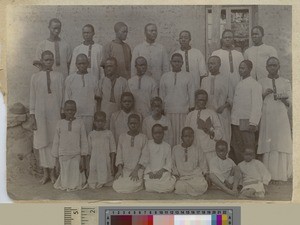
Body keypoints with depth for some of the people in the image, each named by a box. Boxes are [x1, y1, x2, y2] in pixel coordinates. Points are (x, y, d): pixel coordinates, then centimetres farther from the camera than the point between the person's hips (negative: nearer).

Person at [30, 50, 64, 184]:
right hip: (40, 114, 0)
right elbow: (32, 97, 4)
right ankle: (45, 173, 13)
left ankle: (52, 172, 12)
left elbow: (62, 96, 6)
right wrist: (32, 116, 0)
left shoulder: (59, 76, 4)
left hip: (55, 113, 0)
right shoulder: (35, 77, 4)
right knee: (42, 142, 4)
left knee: (54, 141, 2)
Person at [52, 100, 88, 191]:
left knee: (76, 185, 1)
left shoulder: (80, 123, -1)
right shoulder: (60, 123, 2)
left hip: (76, 156, -1)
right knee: (65, 185, 5)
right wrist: (57, 161, 4)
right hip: (63, 156, 1)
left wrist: (83, 159, -3)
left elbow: (84, 141, 1)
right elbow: (56, 142, 6)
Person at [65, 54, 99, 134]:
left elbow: (97, 96, 15)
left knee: (88, 136, 0)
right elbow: (67, 98, 9)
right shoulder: (70, 79, 7)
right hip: (74, 113, 0)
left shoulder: (93, 79, 8)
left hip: (89, 114, 1)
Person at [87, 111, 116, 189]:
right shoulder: (91, 134, 6)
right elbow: (89, 151, 9)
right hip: (94, 162, 1)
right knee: (93, 185, -1)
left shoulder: (109, 133, 2)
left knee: (108, 184, -1)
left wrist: (112, 165, -4)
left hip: (106, 162, -1)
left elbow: (112, 150, 1)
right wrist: (88, 167, 6)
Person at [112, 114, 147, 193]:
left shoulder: (143, 138, 2)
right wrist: (120, 169, -5)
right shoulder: (122, 137, 10)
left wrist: (136, 170, -13)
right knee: (117, 186, -18)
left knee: (131, 186, -26)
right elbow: (119, 154, 8)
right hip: (124, 169, 3)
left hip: (138, 169, -3)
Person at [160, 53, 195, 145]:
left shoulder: (188, 76, 7)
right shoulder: (165, 77, 10)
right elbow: (161, 95, 13)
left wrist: (191, 109, 2)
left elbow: (191, 94, 7)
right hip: (169, 111, 1)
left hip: (184, 111, -1)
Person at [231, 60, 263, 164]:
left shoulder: (254, 84, -6)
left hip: (246, 122, -7)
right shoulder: (239, 84, 17)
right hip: (235, 122, 7)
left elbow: (257, 105, -11)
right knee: (235, 149, 8)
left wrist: (253, 123, -17)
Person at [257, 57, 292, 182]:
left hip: (281, 117, 0)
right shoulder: (261, 83, 11)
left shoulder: (286, 83, 11)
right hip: (266, 117, 0)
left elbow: (289, 103, 8)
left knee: (281, 143, -4)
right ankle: (268, 174, 0)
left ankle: (279, 174, 1)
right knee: (267, 144, -5)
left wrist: (283, 99, -12)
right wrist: (264, 94, -9)